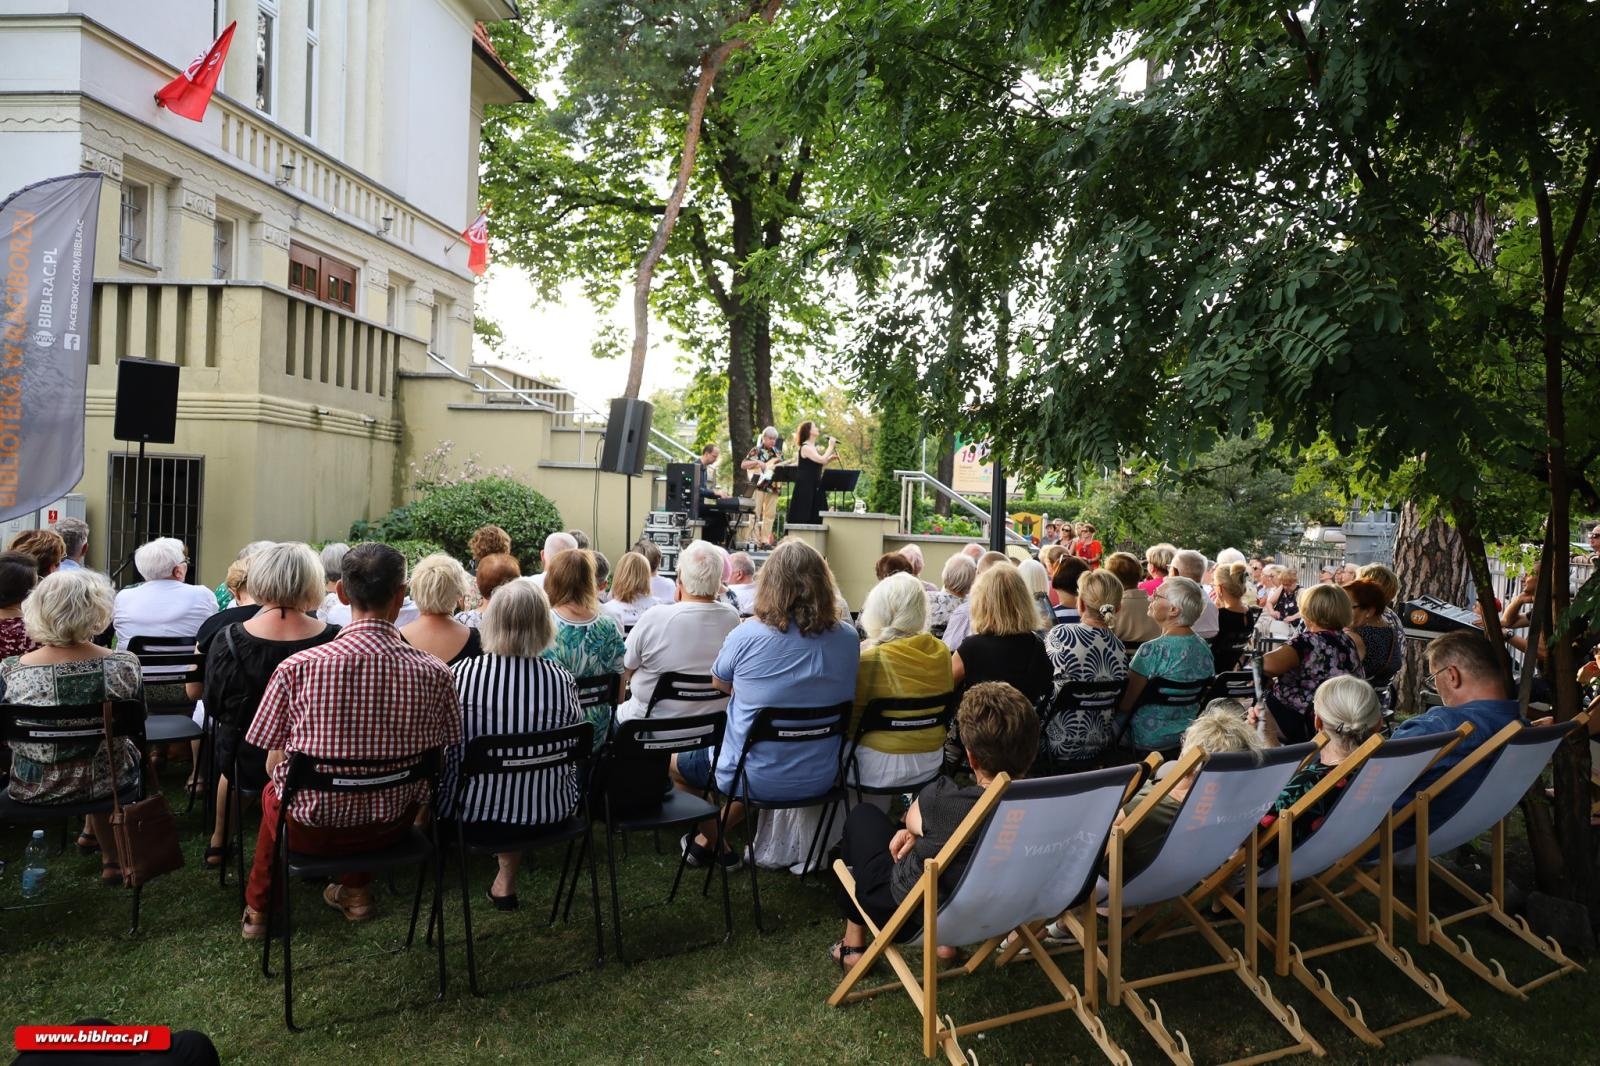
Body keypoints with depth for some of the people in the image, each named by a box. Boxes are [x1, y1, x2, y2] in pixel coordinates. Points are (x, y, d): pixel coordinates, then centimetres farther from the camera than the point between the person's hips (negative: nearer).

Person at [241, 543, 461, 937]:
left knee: (273, 791, 34)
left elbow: (274, 765, -9)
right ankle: (356, 893, 47)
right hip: (392, 827, 1)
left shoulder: (297, 668, -20)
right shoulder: (435, 674, -17)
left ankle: (258, 908, 52)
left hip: (309, 829, -1)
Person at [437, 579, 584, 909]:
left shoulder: (460, 673, -16)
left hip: (472, 809, 0)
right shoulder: (562, 680, -14)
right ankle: (507, 880, 38)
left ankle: (506, 878, 44)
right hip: (546, 813, 0)